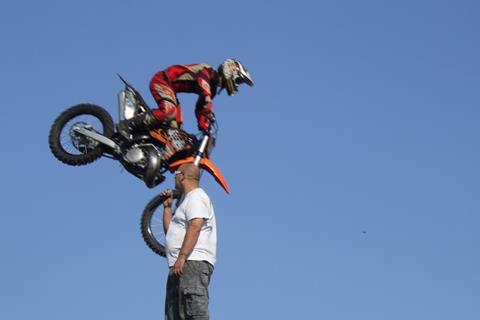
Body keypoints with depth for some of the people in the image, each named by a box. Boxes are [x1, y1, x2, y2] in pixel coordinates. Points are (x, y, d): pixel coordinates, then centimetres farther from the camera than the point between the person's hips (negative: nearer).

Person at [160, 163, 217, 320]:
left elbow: (195, 227, -20)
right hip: (180, 267, 11)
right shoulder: (186, 199, 30)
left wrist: (182, 257, -28)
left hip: (193, 262, -11)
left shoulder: (196, 196, -3)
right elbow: (169, 231, 33)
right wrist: (167, 207, 28)